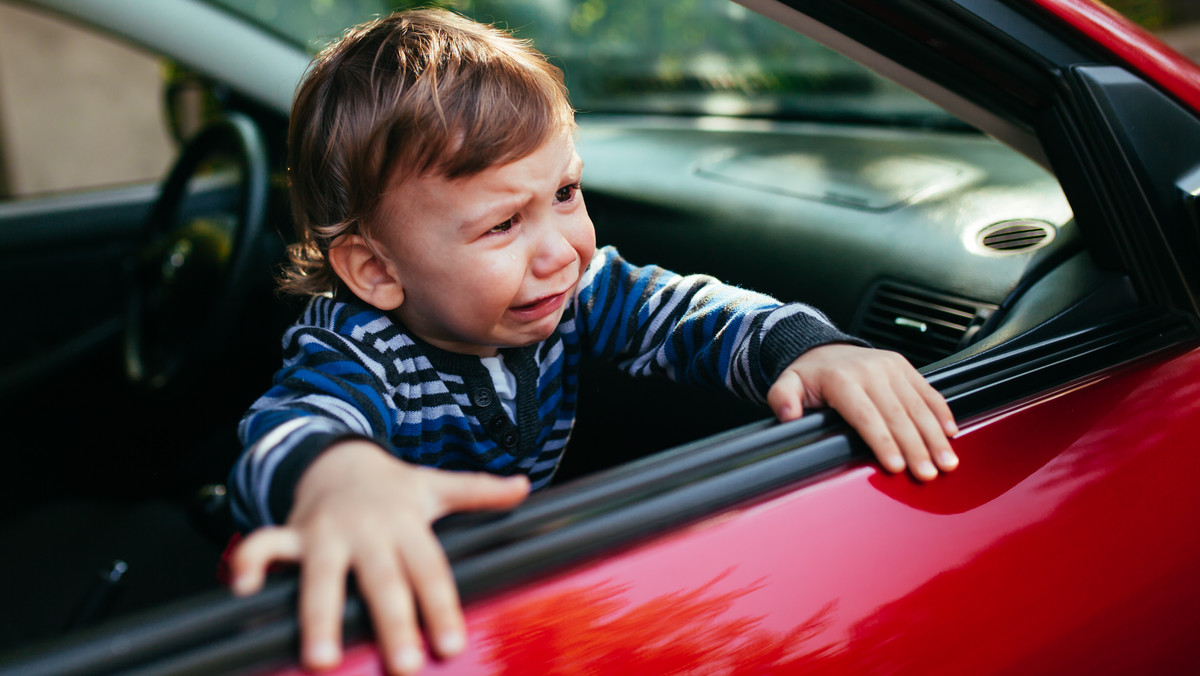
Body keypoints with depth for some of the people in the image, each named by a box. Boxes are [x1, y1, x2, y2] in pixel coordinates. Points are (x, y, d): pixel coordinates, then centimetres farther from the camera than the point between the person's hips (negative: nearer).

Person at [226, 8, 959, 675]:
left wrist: (807, 349, -36)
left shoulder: (574, 288, -13)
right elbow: (293, 426, -50)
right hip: (402, 596, -2)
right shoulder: (355, 353, -31)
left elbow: (682, 310, -14)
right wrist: (337, 476, -77)